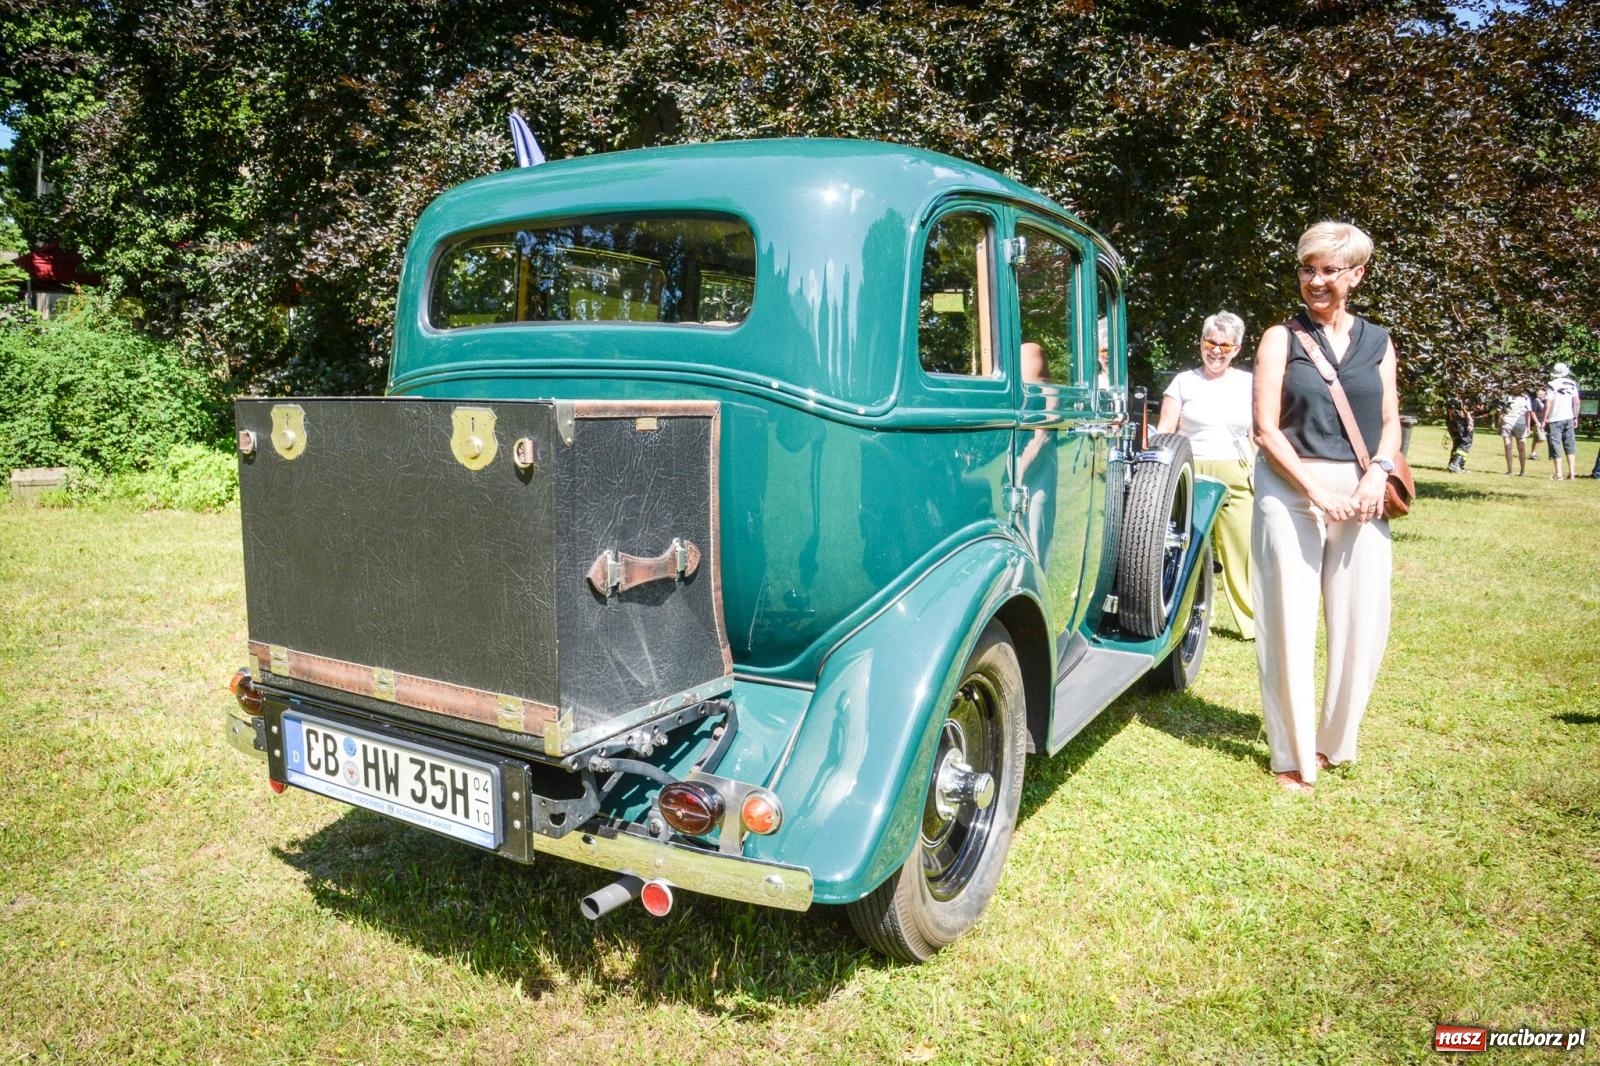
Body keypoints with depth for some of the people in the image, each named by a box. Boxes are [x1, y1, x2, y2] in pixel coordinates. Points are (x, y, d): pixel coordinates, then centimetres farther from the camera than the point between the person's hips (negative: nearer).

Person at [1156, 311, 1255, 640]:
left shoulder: (1248, 384, 11)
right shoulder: (1184, 382, 6)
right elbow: (1164, 433, 3)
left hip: (1235, 477, 1)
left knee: (1243, 549, -1)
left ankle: (1256, 621, 6)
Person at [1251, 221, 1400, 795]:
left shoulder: (1376, 341, 13)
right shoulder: (1281, 338, 3)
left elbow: (1390, 423, 12)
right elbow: (1266, 430, -4)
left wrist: (1377, 474, -8)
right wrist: (1317, 491, -13)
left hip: (1361, 494, 3)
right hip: (1291, 490, -3)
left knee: (1363, 623, 3)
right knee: (1290, 624, -2)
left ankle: (1336, 742, 23)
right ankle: (1293, 757, 11)